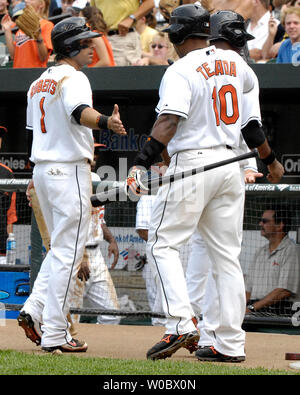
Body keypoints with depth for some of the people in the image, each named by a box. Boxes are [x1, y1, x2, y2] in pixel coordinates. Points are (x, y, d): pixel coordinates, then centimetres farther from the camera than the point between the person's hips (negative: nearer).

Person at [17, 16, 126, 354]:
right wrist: (106, 123, -51)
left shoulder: (38, 83, 15)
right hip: (70, 171, -9)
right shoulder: (73, 78, -12)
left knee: (61, 248, 19)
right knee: (67, 253, -5)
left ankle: (35, 310, 5)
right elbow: (79, 111, -33)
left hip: (42, 170, 9)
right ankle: (54, 335, -5)